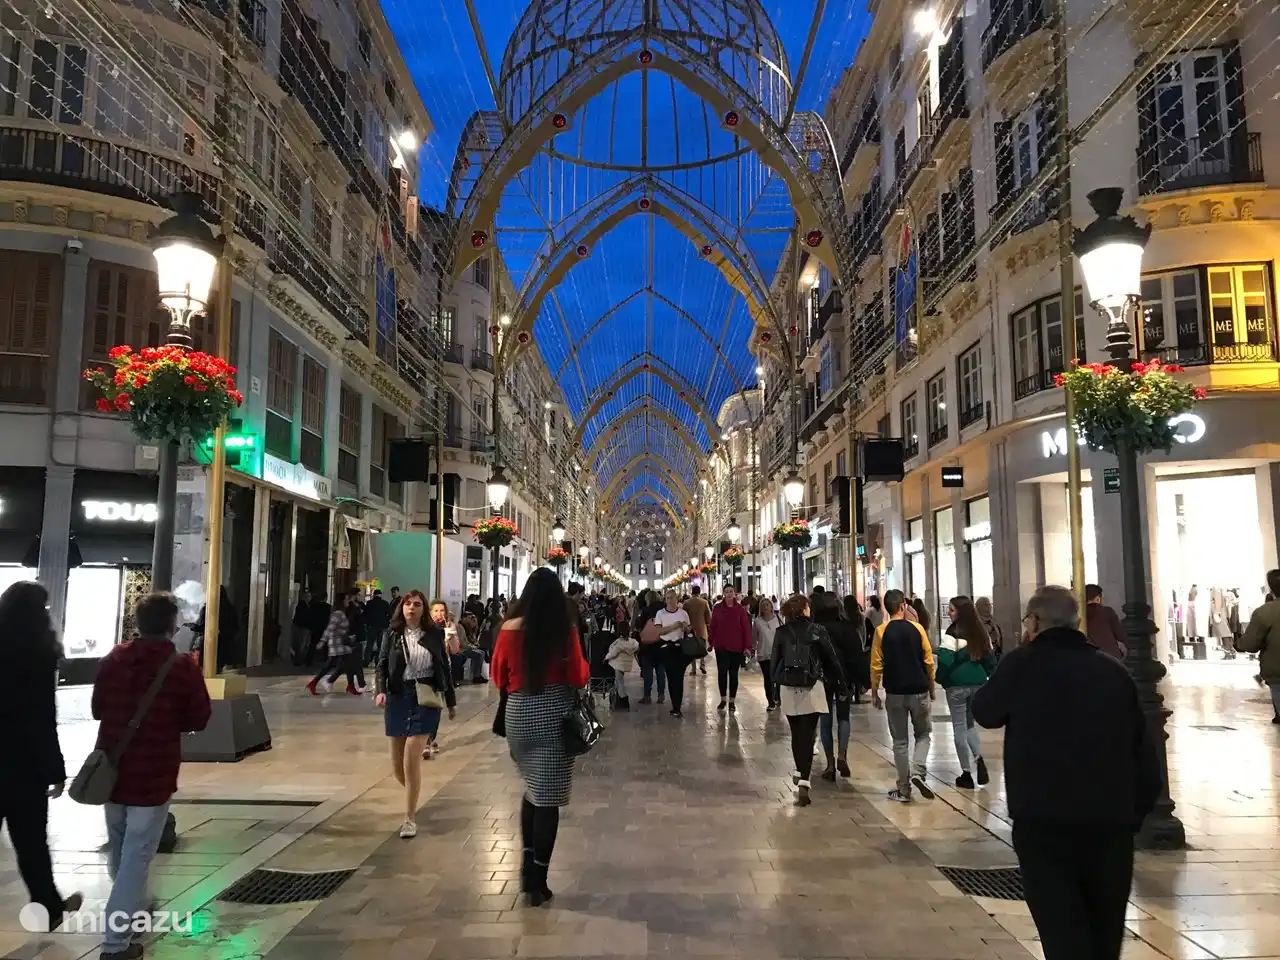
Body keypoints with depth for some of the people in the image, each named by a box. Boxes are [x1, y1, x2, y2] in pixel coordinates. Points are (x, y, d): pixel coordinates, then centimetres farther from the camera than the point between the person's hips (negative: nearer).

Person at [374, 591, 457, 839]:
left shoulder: (434, 634, 1)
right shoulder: (391, 634, 3)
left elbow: (444, 667, 7)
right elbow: (381, 665, 2)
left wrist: (451, 701, 10)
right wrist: (379, 691, -17)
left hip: (425, 699, -2)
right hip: (397, 697, 2)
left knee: (411, 761, -10)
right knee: (397, 765, 9)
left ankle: (410, 818, 3)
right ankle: (413, 795, 41)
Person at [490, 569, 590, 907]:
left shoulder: (510, 629, -4)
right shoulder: (565, 630, -10)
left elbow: (498, 677, 5)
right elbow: (578, 678, -8)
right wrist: (585, 663, 12)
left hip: (518, 714, 3)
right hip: (555, 715, -3)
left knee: (532, 788, 23)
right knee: (548, 796, 4)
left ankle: (527, 864, 22)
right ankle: (537, 881, 11)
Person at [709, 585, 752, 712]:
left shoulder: (740, 609, -4)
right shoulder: (717, 608, -1)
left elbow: (746, 628, -4)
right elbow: (713, 626, 3)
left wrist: (747, 646, -8)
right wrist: (711, 642, 4)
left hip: (736, 647, 0)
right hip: (721, 646, 1)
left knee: (733, 674, 7)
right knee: (722, 672, 0)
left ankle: (732, 701, 17)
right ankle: (723, 699, 15)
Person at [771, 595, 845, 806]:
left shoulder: (781, 632, 1)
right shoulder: (817, 631, -4)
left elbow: (775, 661, 2)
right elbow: (832, 660, 1)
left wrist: (777, 684, 12)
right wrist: (840, 684, 11)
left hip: (788, 688, 2)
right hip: (811, 687, -2)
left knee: (796, 733, 18)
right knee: (807, 735, -3)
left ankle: (799, 772, 32)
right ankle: (803, 782, -13)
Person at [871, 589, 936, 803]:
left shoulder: (881, 631, -5)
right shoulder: (917, 628, -3)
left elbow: (876, 665, -5)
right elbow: (929, 661, -1)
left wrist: (874, 691, 4)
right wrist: (931, 687, 13)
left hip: (895, 692, 0)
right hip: (919, 691, 0)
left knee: (900, 741, 9)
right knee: (923, 734, 17)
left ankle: (903, 789, 10)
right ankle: (917, 772, -5)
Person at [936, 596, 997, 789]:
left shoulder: (953, 633, -15)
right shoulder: (980, 632, 3)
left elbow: (946, 660, -17)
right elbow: (990, 657, 10)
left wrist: (939, 679, -3)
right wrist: (990, 677, 20)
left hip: (957, 685, -5)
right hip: (978, 683, 6)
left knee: (959, 727, 5)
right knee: (970, 722, 22)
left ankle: (967, 773, 8)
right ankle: (979, 758, 1)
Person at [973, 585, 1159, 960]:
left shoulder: (1023, 663, -6)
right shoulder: (1114, 671, 6)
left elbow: (985, 712, 10)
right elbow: (1144, 753, 9)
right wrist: (1134, 813, 18)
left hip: (1044, 820, -4)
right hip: (1111, 821, 5)